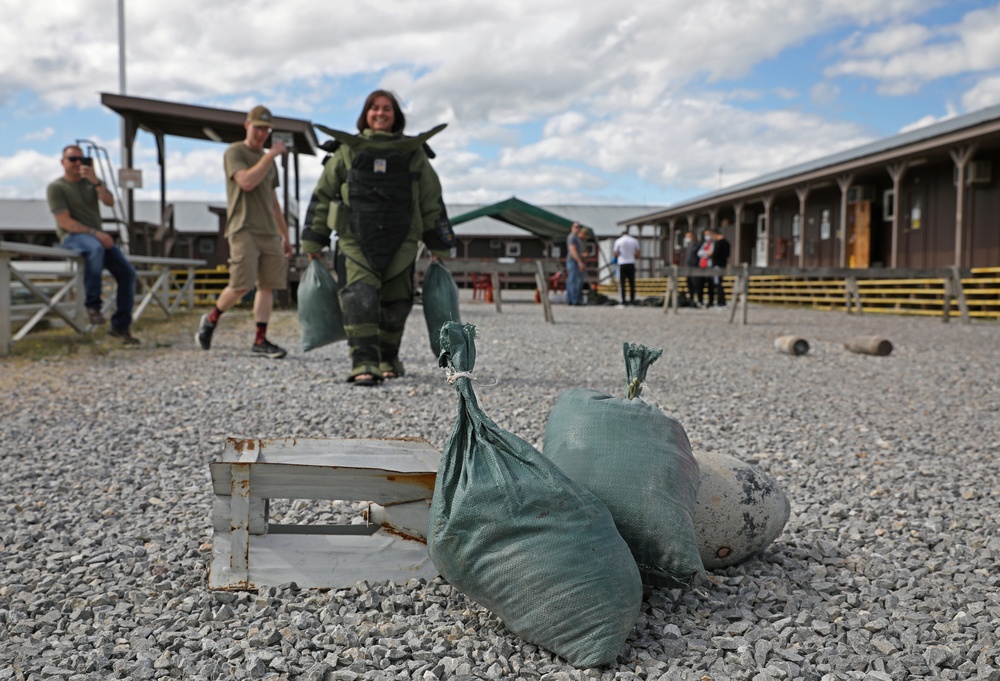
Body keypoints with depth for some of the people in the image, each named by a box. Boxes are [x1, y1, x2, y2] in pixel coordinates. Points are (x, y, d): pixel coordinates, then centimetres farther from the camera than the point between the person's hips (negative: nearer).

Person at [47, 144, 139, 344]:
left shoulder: (91, 183, 18)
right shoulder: (56, 188, 2)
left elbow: (110, 202, -2)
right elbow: (65, 222, -9)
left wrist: (95, 180, -17)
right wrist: (96, 233, -19)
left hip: (99, 237, 6)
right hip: (72, 237, -6)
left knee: (127, 271, -14)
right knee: (96, 248, -41)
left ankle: (120, 326, -8)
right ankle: (92, 305, -32)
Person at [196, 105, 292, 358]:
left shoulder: (267, 159, 24)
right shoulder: (234, 152, 3)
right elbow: (246, 182, -16)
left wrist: (285, 235, 23)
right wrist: (270, 156, -11)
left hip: (269, 232, 7)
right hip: (244, 229, -7)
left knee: (268, 285, -2)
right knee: (242, 285, -13)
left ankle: (260, 341, -2)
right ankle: (211, 319, 11)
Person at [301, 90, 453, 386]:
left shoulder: (413, 153, 11)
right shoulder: (347, 150, 9)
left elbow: (432, 201, 13)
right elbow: (322, 195, 12)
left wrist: (439, 245, 11)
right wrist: (313, 240, 8)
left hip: (400, 244, 2)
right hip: (355, 241, -1)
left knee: (395, 305, 6)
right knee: (359, 298, -18)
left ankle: (388, 360, 25)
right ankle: (364, 364, -19)